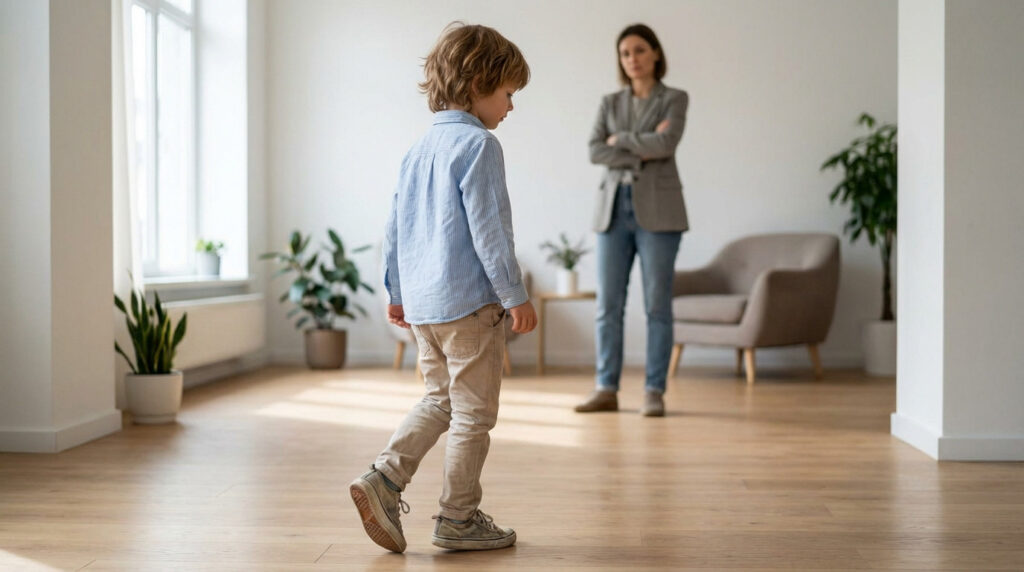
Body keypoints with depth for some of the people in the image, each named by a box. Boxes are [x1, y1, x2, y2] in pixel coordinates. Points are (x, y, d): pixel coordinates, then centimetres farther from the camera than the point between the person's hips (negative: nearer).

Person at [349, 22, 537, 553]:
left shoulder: (419, 149, 14)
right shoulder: (478, 145, -12)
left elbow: (394, 228, 17)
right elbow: (489, 230, -17)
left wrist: (396, 292, 23)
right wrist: (516, 295, -12)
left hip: (420, 300, 8)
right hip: (468, 300, -8)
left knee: (440, 399, 20)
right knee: (473, 413, 3)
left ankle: (384, 478, 7)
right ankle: (458, 518, 11)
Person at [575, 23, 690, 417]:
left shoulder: (675, 99, 4)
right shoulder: (610, 103, 14)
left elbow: (666, 143, -15)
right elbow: (595, 152, -1)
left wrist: (620, 139, -4)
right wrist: (641, 153, -11)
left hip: (658, 210, -3)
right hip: (614, 209, 4)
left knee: (657, 304, -2)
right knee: (608, 304, 2)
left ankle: (654, 392, 4)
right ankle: (606, 389, 8)